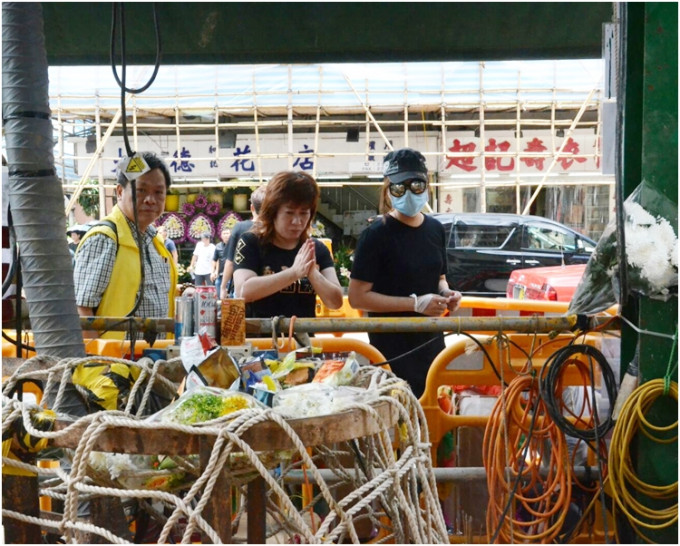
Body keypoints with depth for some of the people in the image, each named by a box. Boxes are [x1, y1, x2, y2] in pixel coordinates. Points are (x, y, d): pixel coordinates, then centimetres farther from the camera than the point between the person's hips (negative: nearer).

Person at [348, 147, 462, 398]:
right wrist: (416, 303, -20)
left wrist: (446, 293, -1)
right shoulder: (376, 235, -12)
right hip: (392, 350, -6)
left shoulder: (435, 229, 8)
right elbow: (357, 297, -15)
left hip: (432, 342, 7)